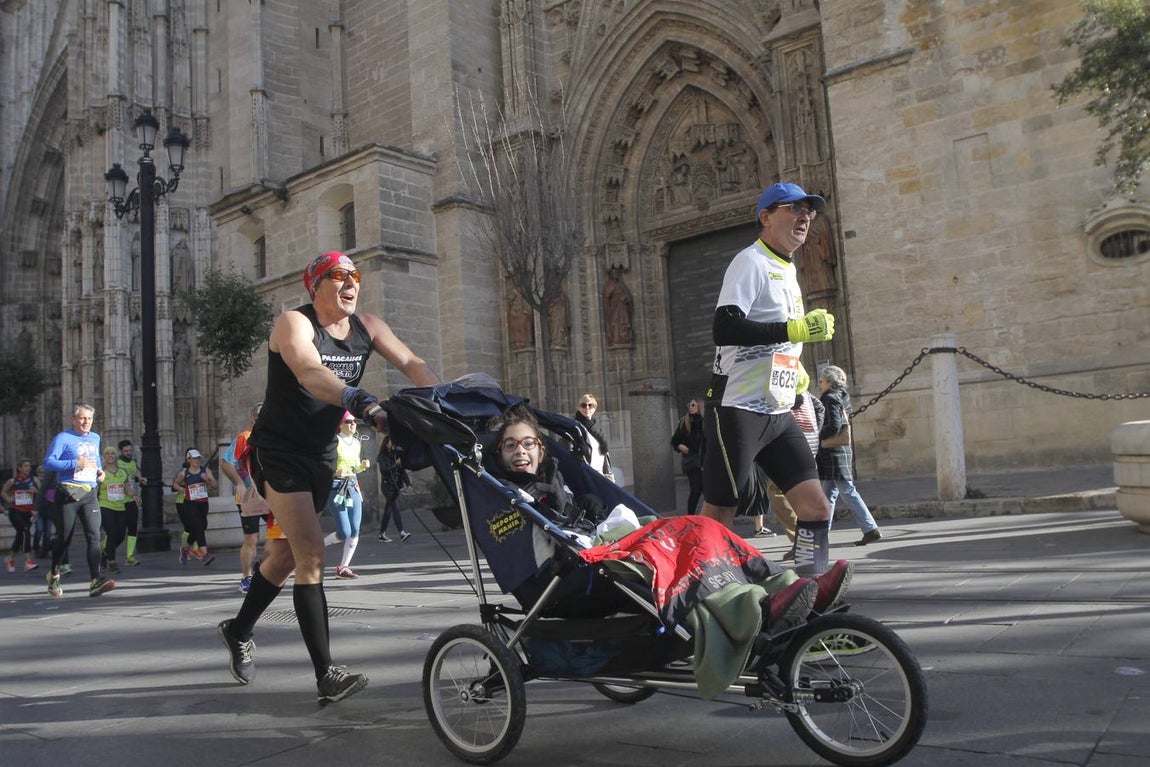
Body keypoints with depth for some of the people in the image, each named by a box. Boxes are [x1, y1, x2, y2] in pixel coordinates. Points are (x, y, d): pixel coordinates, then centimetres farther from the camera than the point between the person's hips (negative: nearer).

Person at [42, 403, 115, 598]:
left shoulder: (95, 438, 18)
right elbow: (48, 462, -12)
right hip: (67, 494, -4)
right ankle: (54, 575, 31)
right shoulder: (63, 438, -2)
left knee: (94, 536, -11)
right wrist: (75, 464, -21)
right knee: (64, 539, 5)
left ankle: (96, 581, -19)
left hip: (89, 494, 4)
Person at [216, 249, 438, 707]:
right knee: (311, 554, -16)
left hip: (321, 453, 7)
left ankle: (239, 630, 40)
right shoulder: (294, 323, -18)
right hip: (278, 450, -6)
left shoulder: (366, 326, 0)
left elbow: (411, 364, -9)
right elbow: (311, 373, -38)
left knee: (288, 553, 17)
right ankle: (326, 675, -14)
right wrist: (367, 405, -54)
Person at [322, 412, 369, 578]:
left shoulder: (357, 442, 13)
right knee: (345, 533, -9)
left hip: (353, 486, 7)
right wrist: (335, 472, -26)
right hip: (336, 487, -7)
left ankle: (343, 567, 8)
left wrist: (363, 466, 2)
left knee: (355, 531, -2)